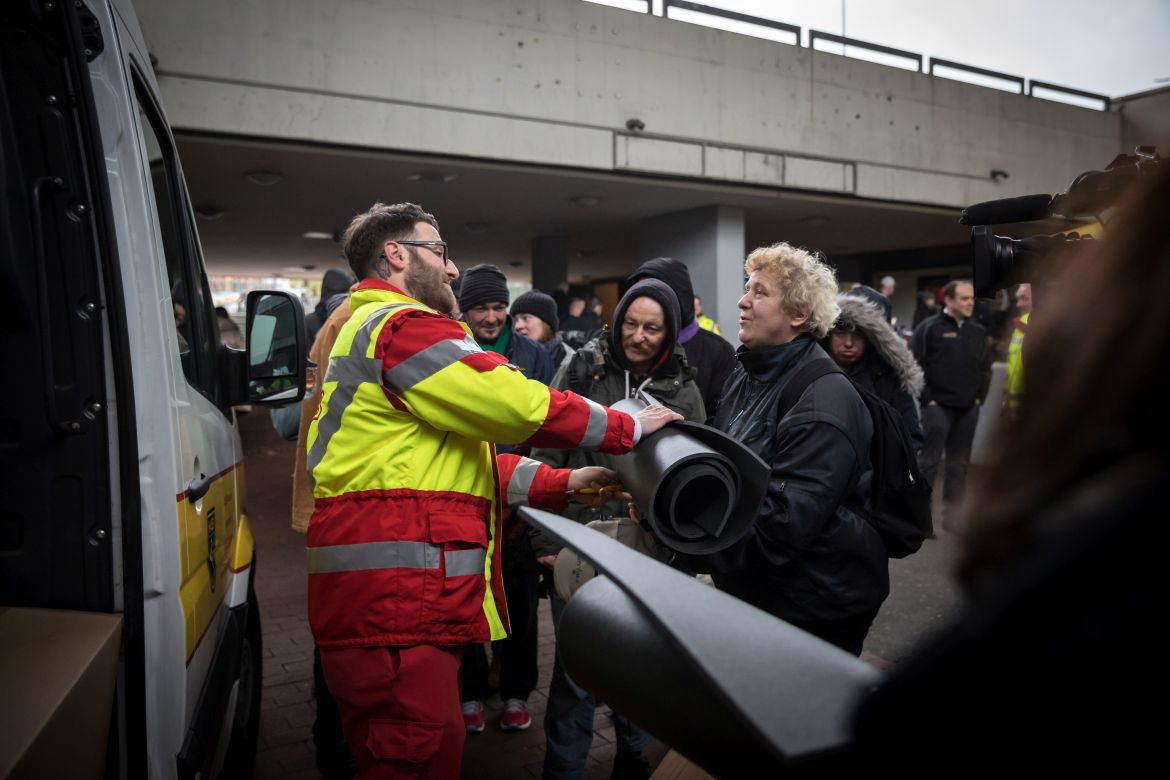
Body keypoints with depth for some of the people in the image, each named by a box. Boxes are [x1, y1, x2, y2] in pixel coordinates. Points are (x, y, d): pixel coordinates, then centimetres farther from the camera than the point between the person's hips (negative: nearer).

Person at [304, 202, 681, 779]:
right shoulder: (403, 327, -9)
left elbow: (463, 456, 21)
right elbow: (521, 406, -16)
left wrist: (564, 484, 12)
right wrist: (628, 427, -1)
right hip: (395, 599, -11)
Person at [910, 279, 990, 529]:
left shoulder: (978, 331, 11)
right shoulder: (929, 328, -5)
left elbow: (985, 367, 19)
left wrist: (979, 397, 9)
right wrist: (927, 398, -10)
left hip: (968, 409, 5)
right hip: (938, 407, -5)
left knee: (959, 464, 9)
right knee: (929, 461, -4)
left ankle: (951, 514, 18)